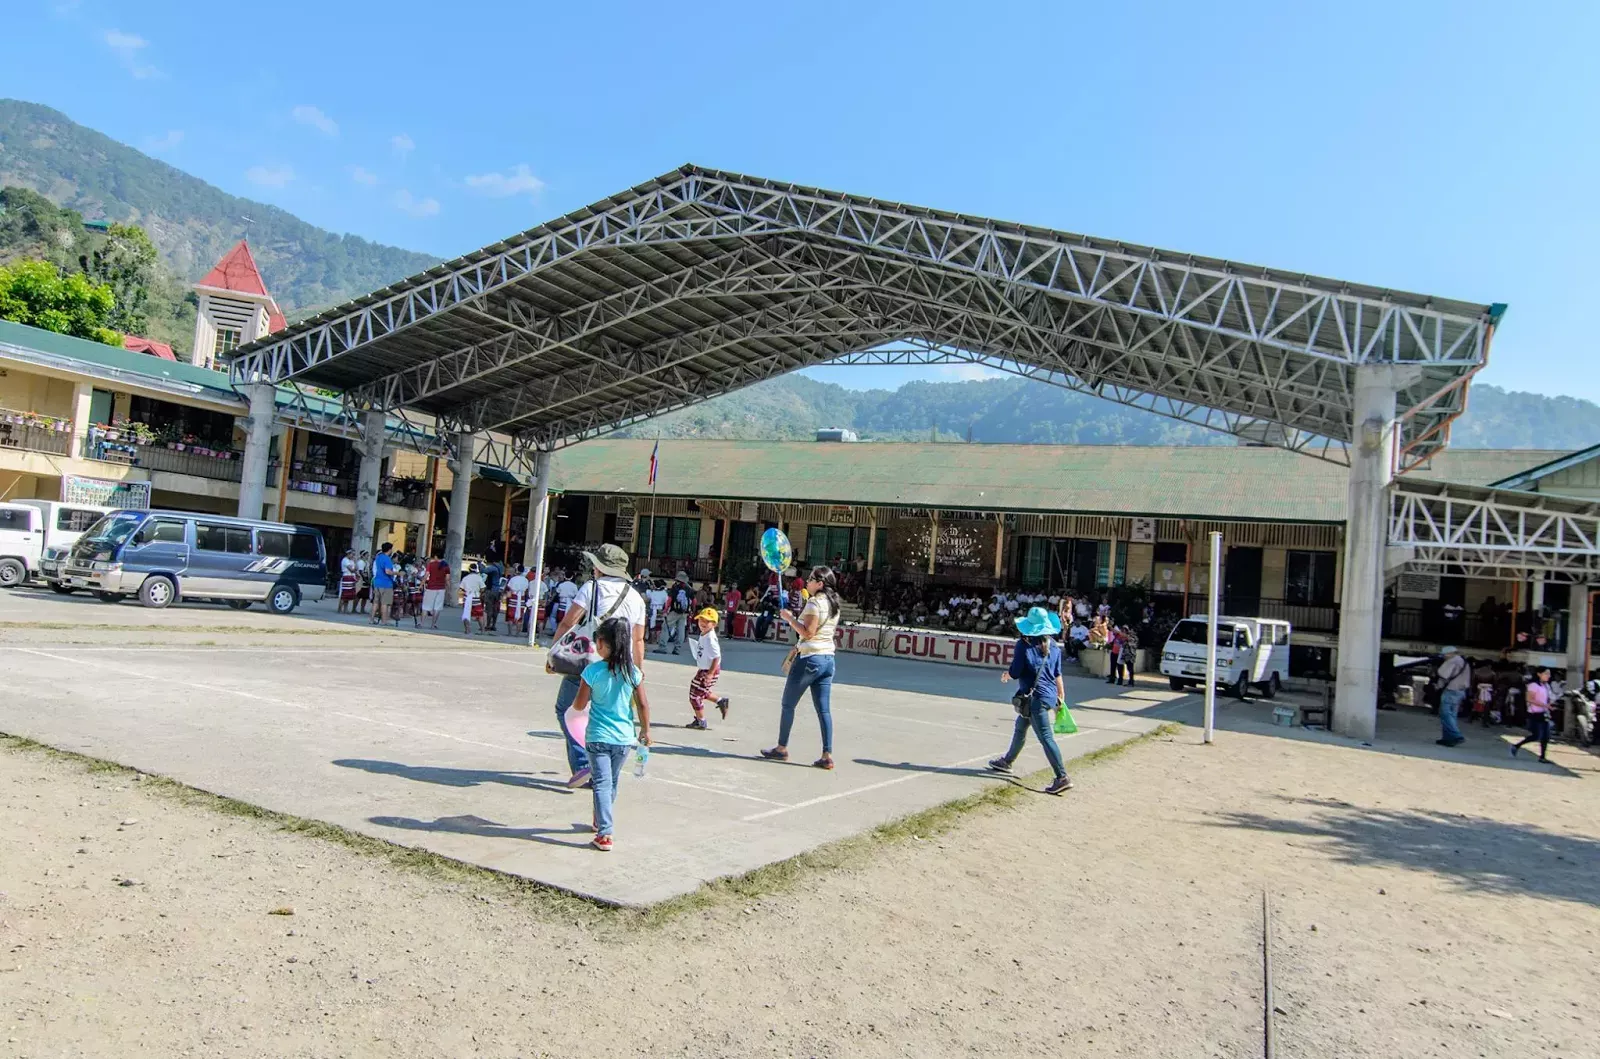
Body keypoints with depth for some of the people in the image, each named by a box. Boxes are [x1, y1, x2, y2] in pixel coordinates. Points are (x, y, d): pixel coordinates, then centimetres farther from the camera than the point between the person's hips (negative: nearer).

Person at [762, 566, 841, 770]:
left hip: (810, 659, -8)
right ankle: (827, 755, 0)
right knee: (824, 709, 4)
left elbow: (808, 633, -20)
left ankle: (781, 748, 16)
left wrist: (789, 618, -11)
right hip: (828, 658, 8)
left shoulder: (814, 603, -13)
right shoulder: (834, 604, 13)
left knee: (788, 704, 7)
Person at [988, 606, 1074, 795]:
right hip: (1050, 696, 8)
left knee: (1046, 737, -8)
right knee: (1020, 728, 24)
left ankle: (1062, 777, -12)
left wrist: (1006, 675, 10)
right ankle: (1007, 761, 39)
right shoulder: (1053, 646, 6)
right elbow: (1058, 675, 8)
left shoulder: (1024, 645, -11)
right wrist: (1061, 696, 15)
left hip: (1035, 698, -8)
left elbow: (1015, 672, -11)